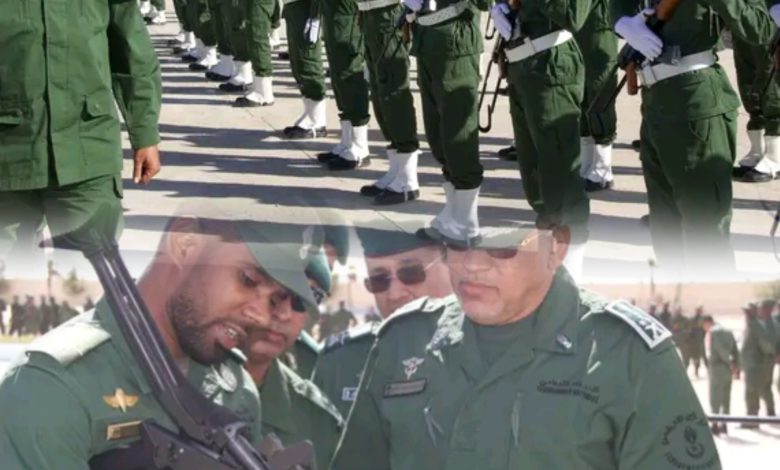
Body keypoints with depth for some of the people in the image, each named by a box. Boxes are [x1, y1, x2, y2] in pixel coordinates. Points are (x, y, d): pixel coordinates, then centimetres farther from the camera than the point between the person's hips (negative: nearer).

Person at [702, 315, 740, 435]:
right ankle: (723, 425, 18)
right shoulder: (728, 331, 15)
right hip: (728, 370, 7)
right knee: (726, 397, 13)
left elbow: (721, 349, -20)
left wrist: (730, 362, -15)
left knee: (715, 397, -4)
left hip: (717, 367, -7)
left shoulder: (712, 332, -8)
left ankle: (715, 425, -9)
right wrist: (737, 367, 8)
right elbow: (736, 350, 11)